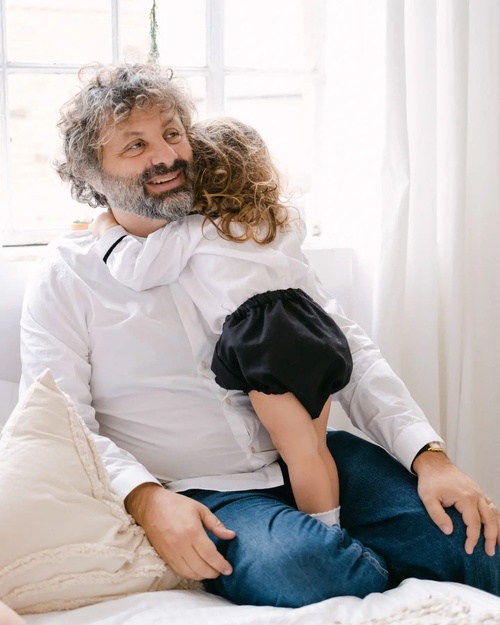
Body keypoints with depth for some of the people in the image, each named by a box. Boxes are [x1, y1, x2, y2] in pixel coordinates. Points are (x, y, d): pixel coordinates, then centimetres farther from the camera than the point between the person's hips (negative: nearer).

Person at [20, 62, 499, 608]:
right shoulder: (65, 277, 0)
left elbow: (346, 351, 4)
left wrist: (428, 456, -10)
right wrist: (147, 500, -25)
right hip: (200, 497, -2)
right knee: (304, 564, -33)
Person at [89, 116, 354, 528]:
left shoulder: (190, 231, 4)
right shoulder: (284, 221, 22)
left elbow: (136, 271, 3)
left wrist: (109, 231, 22)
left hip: (261, 340, -7)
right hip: (310, 323, 7)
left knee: (300, 453, -2)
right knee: (317, 447, 14)